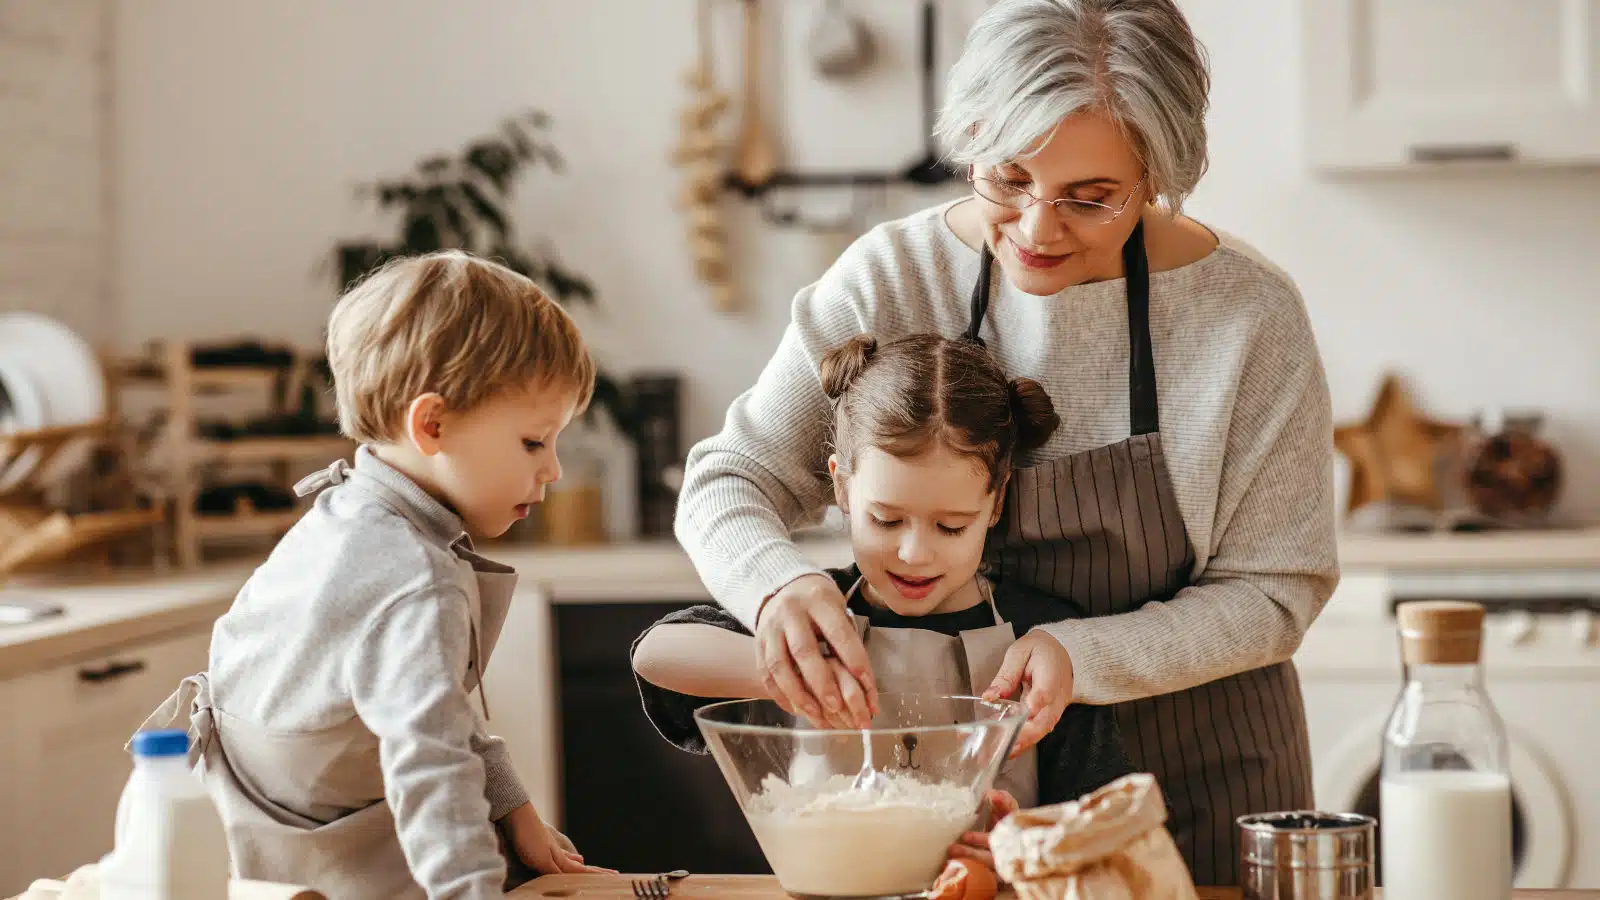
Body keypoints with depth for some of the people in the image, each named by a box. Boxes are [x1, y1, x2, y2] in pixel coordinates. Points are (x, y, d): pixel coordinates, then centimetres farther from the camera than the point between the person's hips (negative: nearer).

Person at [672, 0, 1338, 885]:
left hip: (1195, 782, -1)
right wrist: (778, 583, -31)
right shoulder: (892, 276, -13)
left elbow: (1270, 590, -12)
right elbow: (727, 481, -8)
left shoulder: (1249, 312, -18)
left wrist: (1079, 657, -28)